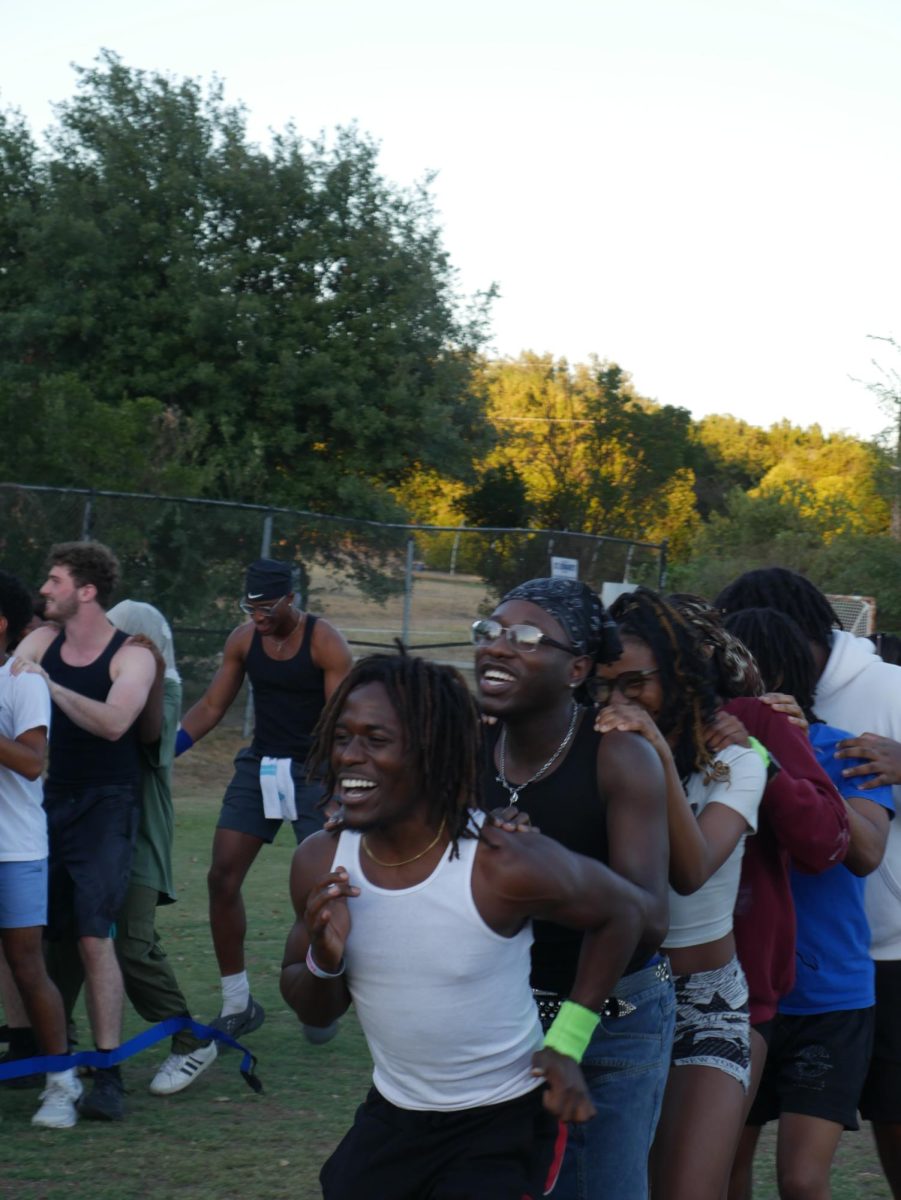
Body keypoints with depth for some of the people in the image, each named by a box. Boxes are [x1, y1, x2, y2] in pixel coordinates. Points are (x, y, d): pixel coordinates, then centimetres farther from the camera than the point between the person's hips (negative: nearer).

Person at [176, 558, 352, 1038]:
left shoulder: (325, 642, -12)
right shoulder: (243, 640, 1)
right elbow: (212, 706, 7)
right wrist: (168, 746, -8)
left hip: (313, 769, -5)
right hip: (260, 765, 5)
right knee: (222, 877, -3)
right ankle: (237, 1004, 7)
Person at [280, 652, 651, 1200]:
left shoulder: (504, 864, -24)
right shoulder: (320, 863, -10)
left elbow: (623, 910, -5)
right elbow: (314, 1011, 4)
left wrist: (569, 1042, -8)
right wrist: (324, 960, -19)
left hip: (505, 1121, -5)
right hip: (392, 1115, 5)